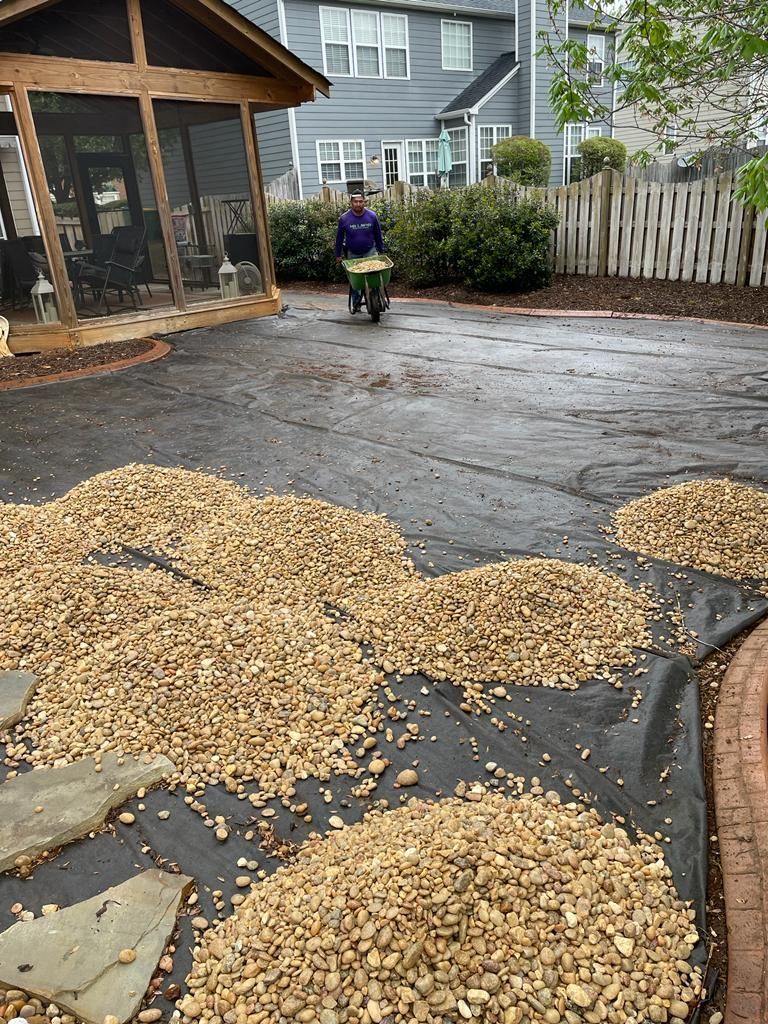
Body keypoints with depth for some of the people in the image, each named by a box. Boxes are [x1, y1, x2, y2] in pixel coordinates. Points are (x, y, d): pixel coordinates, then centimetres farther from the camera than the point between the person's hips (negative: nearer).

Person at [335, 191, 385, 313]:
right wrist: (338, 255, 3)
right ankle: (356, 304, 20)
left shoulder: (372, 216, -10)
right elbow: (339, 238, 0)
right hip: (353, 254, 1)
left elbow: (378, 235, 2)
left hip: (370, 251, -1)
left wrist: (381, 251, 5)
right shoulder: (344, 218, -12)